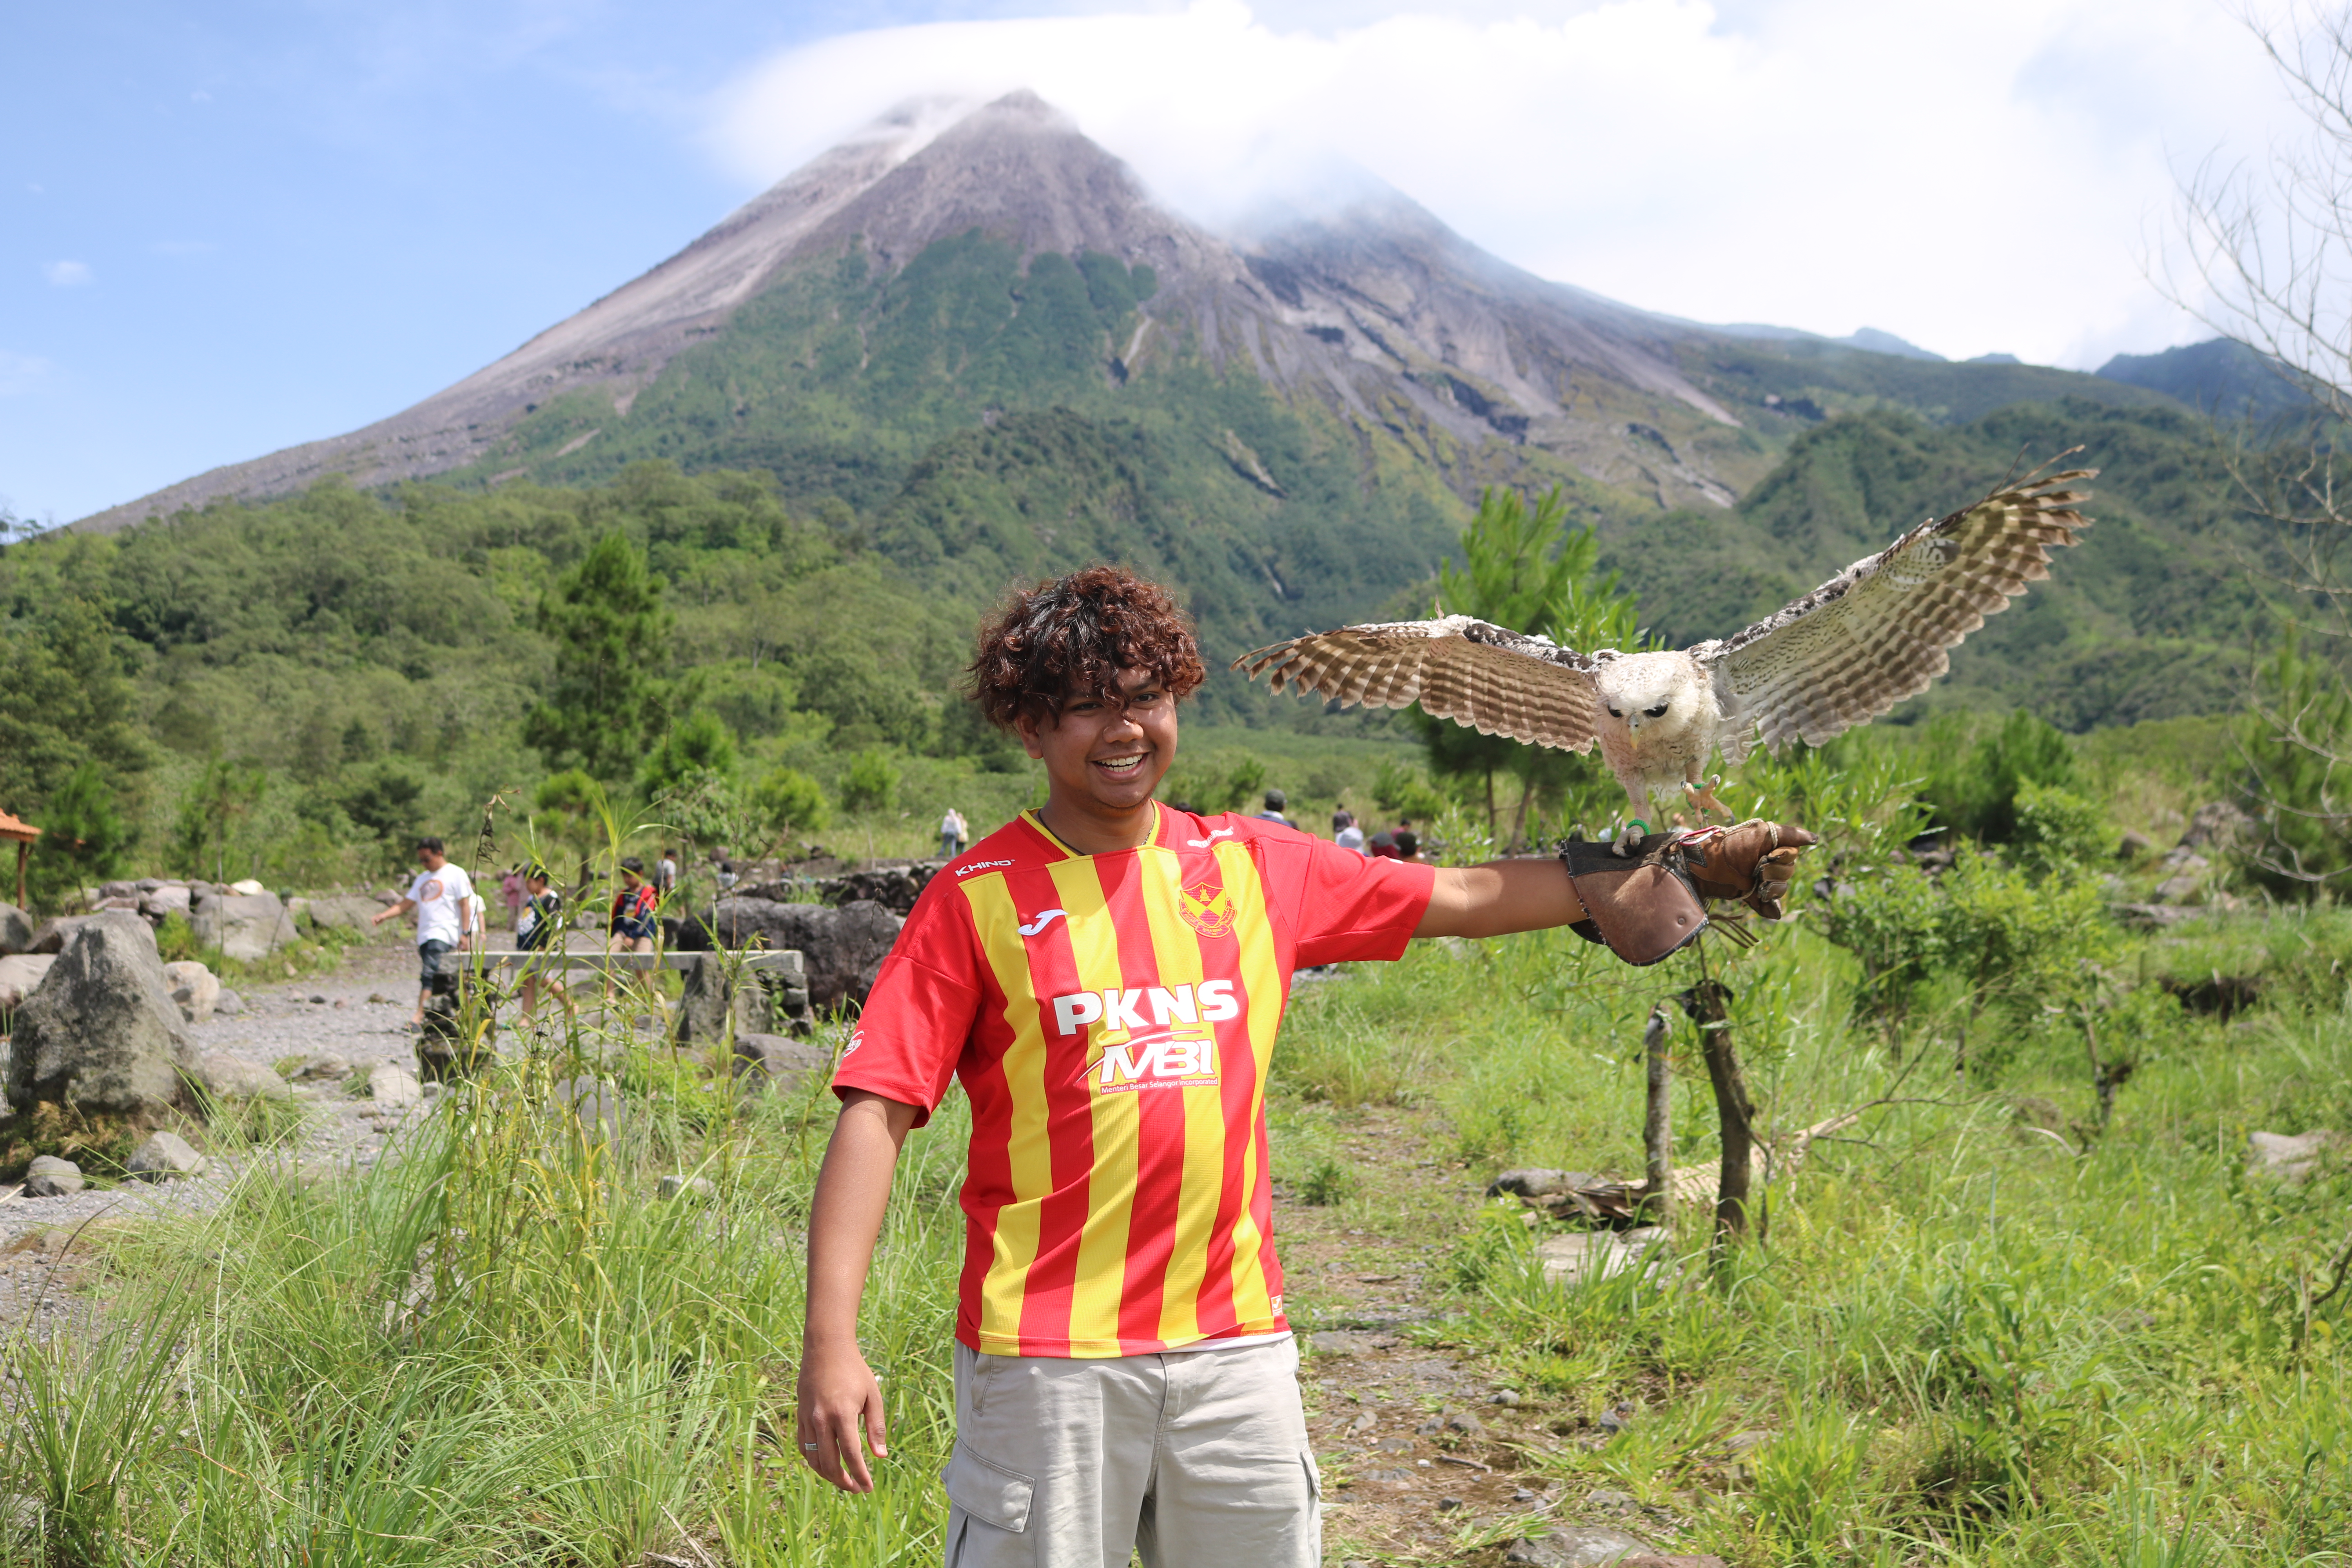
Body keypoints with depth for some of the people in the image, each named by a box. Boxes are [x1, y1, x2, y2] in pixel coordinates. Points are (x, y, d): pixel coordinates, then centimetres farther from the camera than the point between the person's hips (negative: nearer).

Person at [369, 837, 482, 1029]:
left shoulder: (456, 874, 3)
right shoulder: (423, 879, 23)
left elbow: (465, 905, -3)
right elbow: (405, 905, 20)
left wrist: (465, 934, -11)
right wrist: (383, 916, 4)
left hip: (444, 934, -7)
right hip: (425, 935, 7)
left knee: (429, 974, -20)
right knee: (431, 978, 4)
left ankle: (419, 1017, -28)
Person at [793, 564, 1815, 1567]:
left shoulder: (1251, 866, 7)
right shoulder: (975, 899, -5)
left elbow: (1463, 899, 12)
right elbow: (875, 1115, -9)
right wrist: (830, 1343, -18)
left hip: (1233, 1339, 4)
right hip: (1048, 1354, -3)